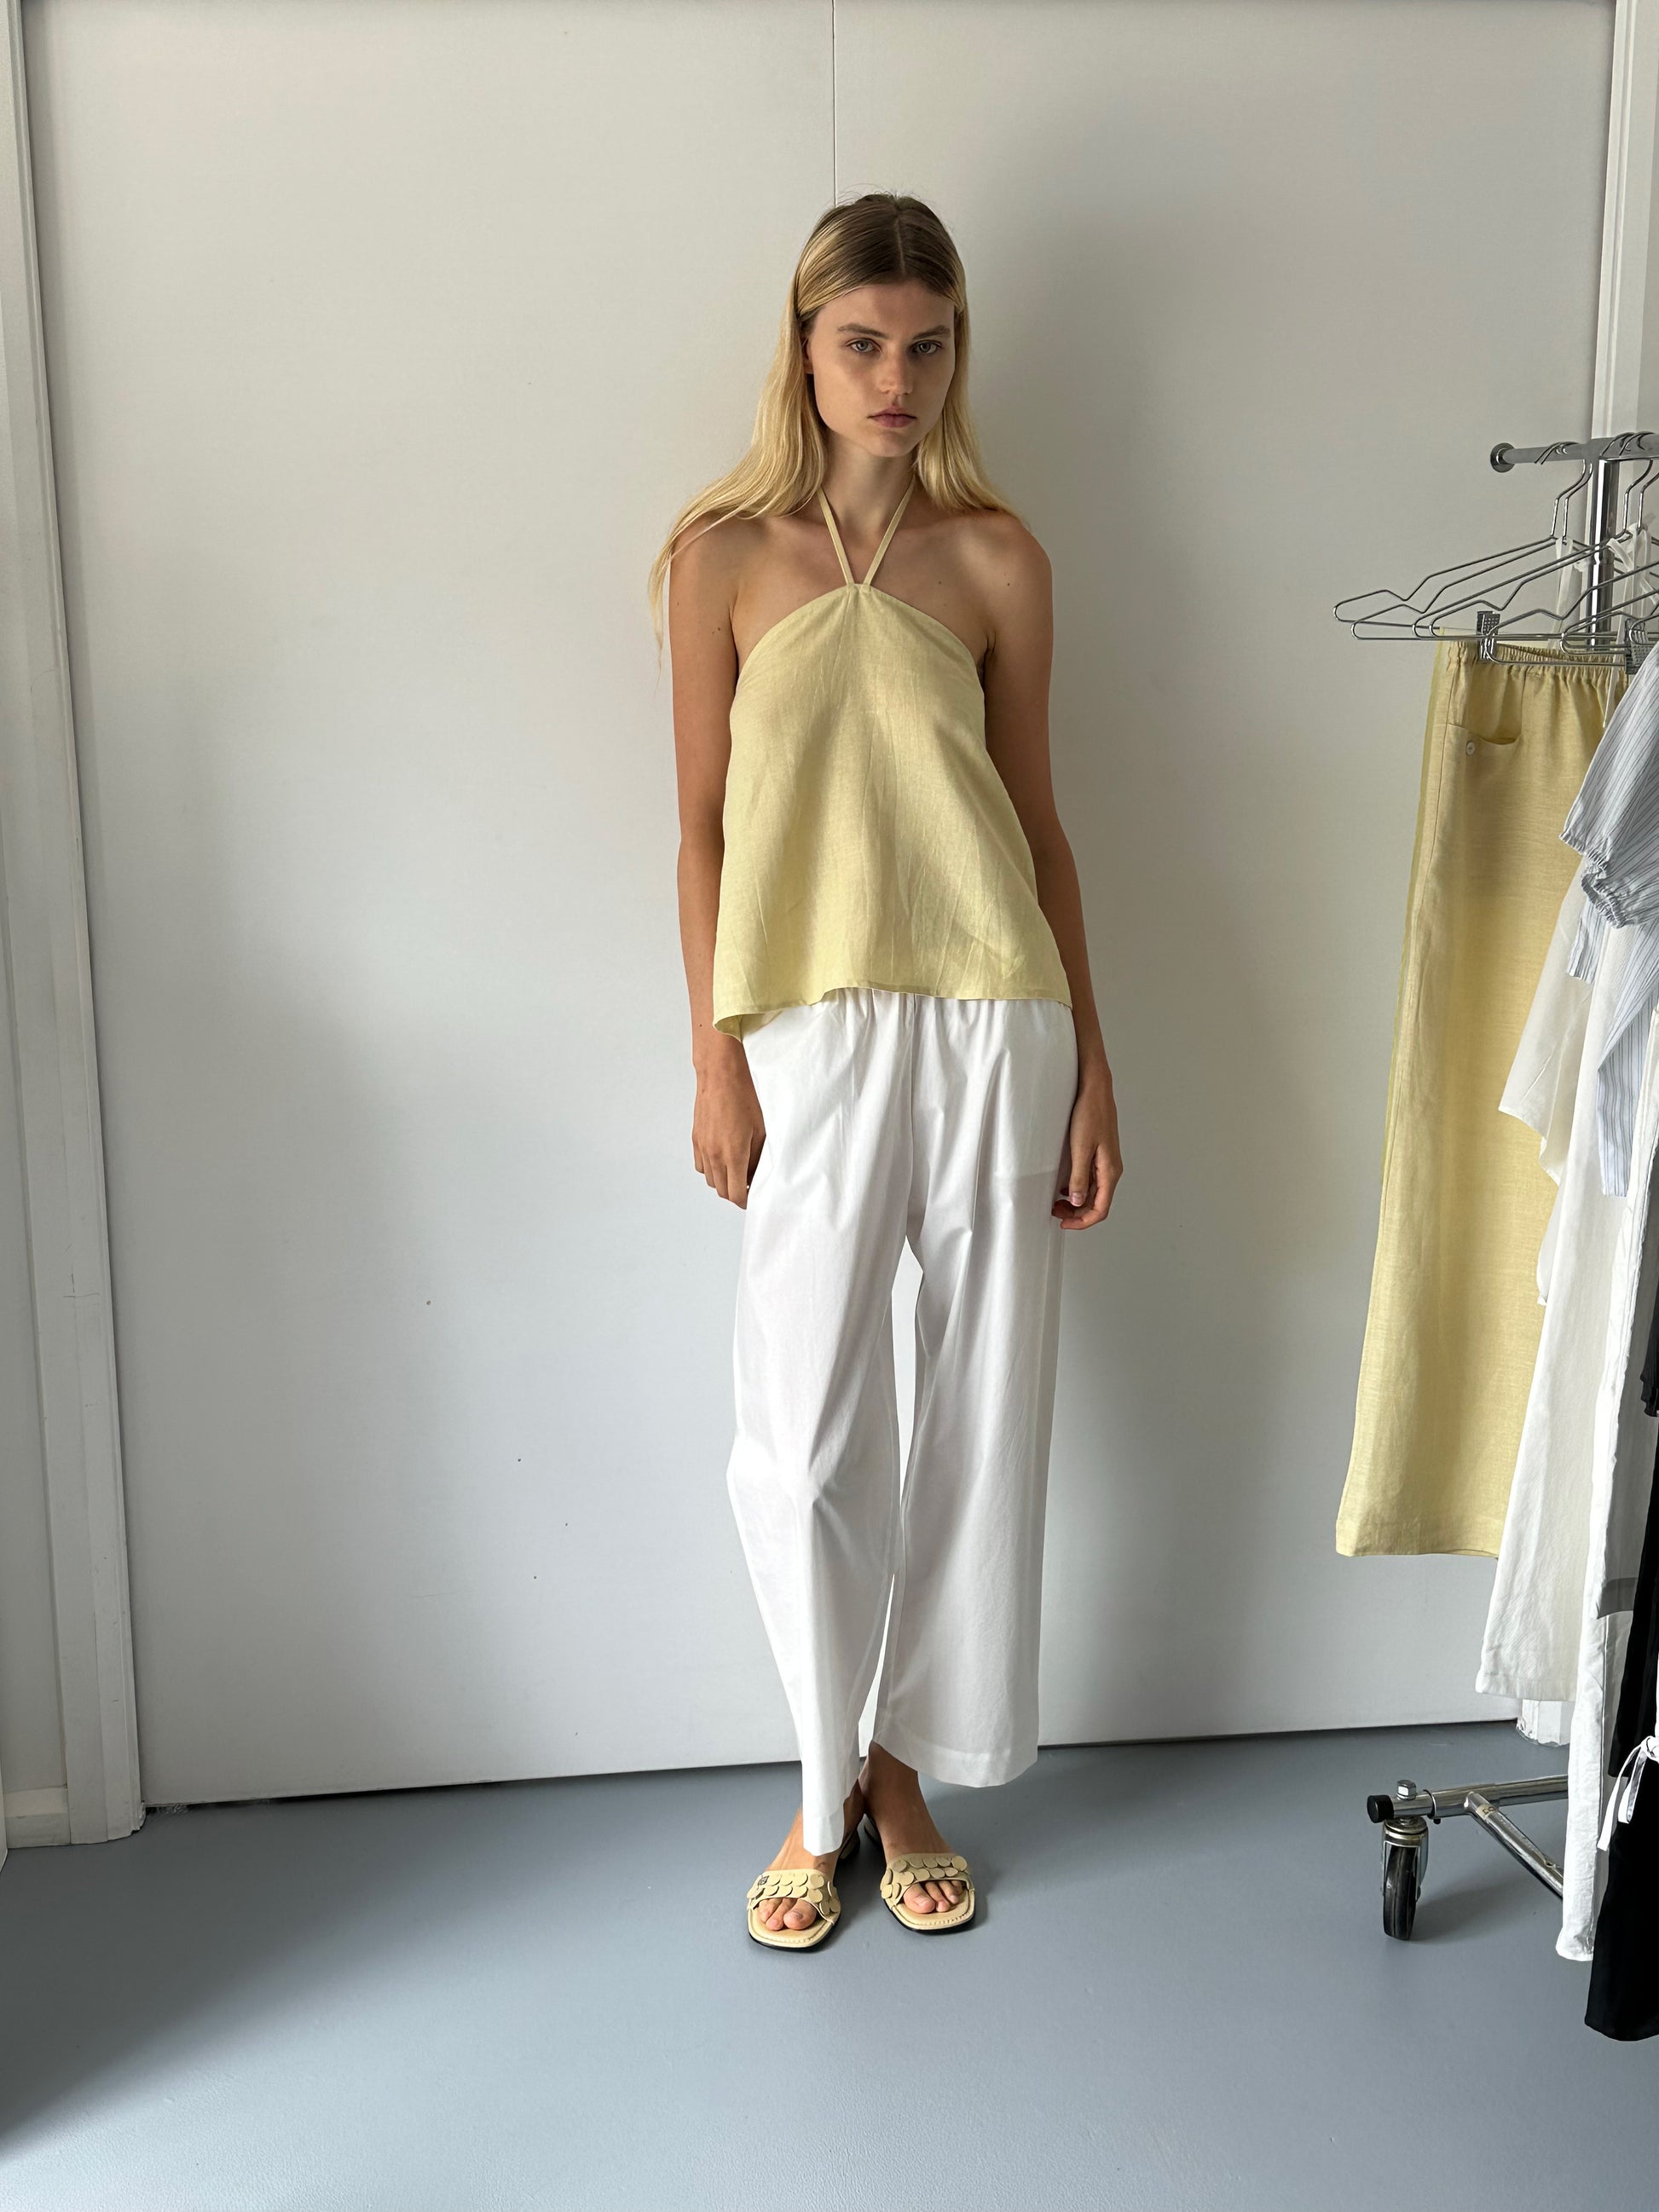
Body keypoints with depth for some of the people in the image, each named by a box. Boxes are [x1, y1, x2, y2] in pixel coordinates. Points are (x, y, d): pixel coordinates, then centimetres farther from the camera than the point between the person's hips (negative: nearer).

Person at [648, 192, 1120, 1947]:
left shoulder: (995, 557, 6)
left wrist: (1090, 1062, 5)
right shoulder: (722, 552, 3)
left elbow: (1036, 817, 7)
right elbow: (706, 825, 3)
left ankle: (907, 1768, 29)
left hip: (992, 1025, 2)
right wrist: (715, 1059, -3)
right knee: (801, 1431, 1)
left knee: (981, 1414, 7)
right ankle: (823, 1787, 26)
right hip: (812, 1033, -1)